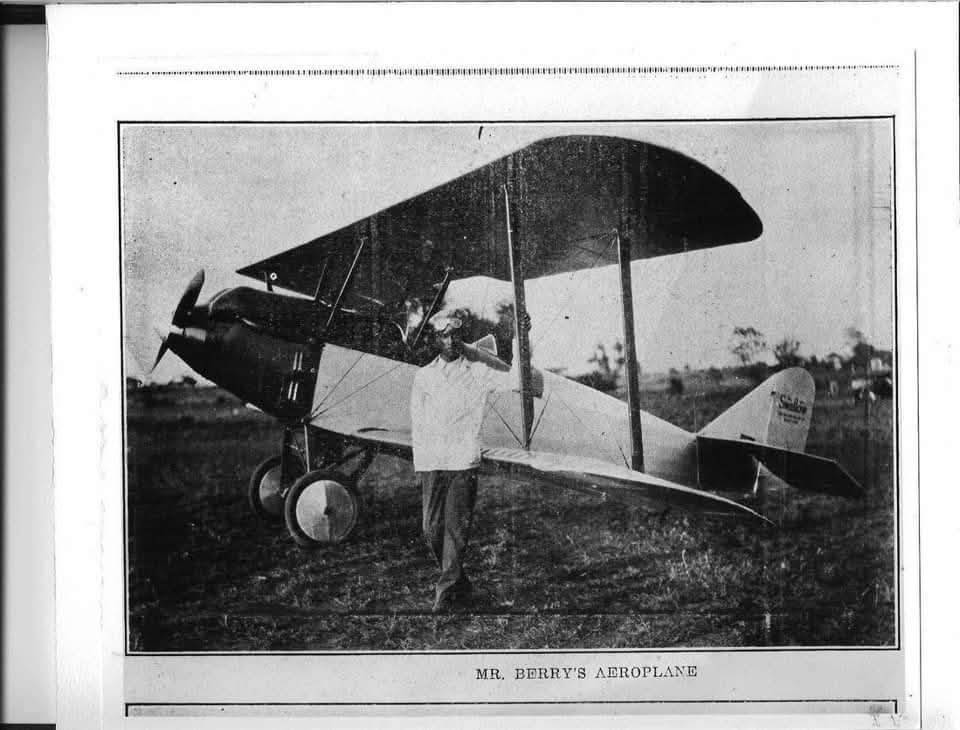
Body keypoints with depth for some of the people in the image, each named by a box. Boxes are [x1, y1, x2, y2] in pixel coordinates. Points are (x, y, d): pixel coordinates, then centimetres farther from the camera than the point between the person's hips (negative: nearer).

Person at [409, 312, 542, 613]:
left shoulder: (479, 371, 5)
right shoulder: (424, 376, 10)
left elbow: (515, 379, -1)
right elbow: (417, 423, 12)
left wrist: (519, 340, -7)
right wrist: (419, 465, 7)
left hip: (464, 463, -2)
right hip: (431, 463, 3)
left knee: (457, 529, -5)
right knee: (432, 530, 3)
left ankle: (447, 591, 2)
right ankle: (461, 586, 21)